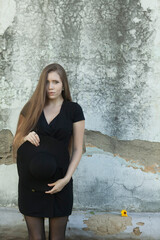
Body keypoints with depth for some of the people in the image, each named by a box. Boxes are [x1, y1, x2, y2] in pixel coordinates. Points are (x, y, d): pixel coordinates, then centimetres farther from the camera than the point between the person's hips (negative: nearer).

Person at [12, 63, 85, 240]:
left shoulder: (73, 109, 0)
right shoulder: (31, 107, 6)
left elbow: (78, 149, 0)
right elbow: (16, 140, 13)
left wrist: (66, 179, -11)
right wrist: (26, 137, -10)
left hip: (58, 184, -1)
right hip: (30, 183, 2)